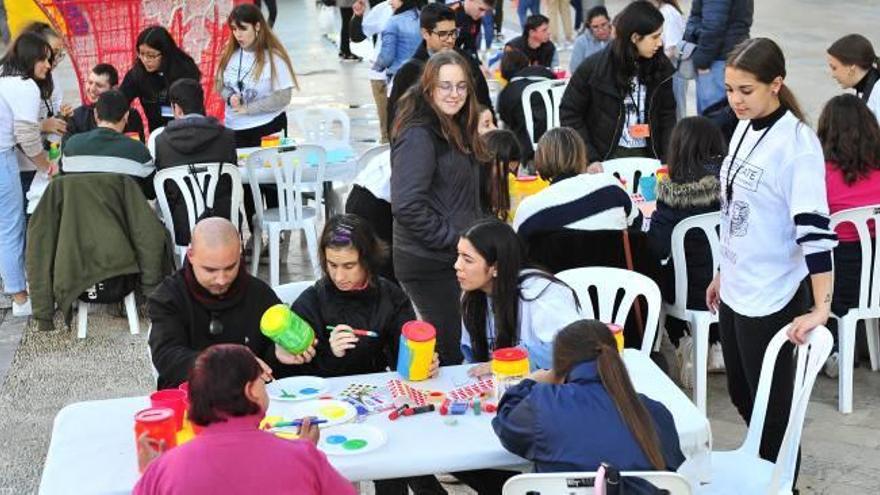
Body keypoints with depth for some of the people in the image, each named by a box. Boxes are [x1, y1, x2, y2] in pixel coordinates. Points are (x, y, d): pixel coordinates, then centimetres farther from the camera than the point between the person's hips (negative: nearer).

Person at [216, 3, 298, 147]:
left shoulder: (274, 57, -14)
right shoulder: (230, 53, 1)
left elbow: (283, 97, -17)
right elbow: (220, 83, 10)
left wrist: (247, 108, -17)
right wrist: (230, 97, -12)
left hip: (267, 128, -4)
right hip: (234, 128, 4)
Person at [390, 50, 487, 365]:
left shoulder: (457, 131, 11)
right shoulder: (418, 136, -18)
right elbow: (407, 205, -25)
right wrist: (450, 238, -18)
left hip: (454, 258, 9)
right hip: (429, 264, -9)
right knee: (450, 351, -3)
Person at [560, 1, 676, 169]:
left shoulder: (661, 67, -2)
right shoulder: (595, 67, -12)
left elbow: (667, 115, 7)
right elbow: (570, 113, -5)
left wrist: (669, 159, -4)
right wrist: (589, 158, -12)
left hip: (646, 156, 3)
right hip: (606, 157, -3)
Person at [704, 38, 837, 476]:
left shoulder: (797, 143, -20)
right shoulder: (744, 129, 5)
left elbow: (813, 226, -25)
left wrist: (820, 308, -29)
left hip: (772, 297, -8)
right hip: (736, 290, 8)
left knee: (771, 405, 6)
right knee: (742, 396, 20)